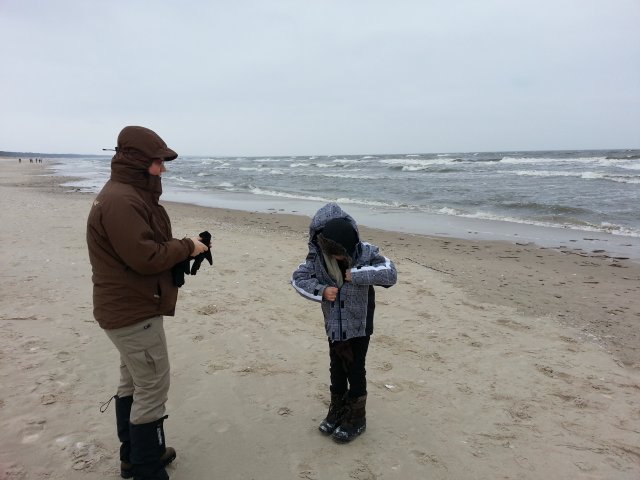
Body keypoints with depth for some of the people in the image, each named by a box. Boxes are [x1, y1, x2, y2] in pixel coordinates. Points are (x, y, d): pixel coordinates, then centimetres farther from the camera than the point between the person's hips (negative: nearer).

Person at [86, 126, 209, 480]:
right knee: (153, 389, -2)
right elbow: (146, 257, -26)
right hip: (135, 313, -11)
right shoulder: (121, 201, -22)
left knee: (133, 384, 20)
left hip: (128, 307, 11)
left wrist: (169, 283, 7)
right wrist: (187, 247, -13)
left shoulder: (129, 194, 13)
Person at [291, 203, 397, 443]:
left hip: (359, 325, -3)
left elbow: (390, 274, -31)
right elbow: (298, 278, -6)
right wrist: (321, 291, -21)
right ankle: (337, 411, 39)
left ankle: (356, 419, 27)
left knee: (355, 370, 8)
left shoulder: (365, 252, -21)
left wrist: (356, 274, -34)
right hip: (334, 325, 3)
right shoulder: (318, 254, -14)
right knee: (336, 369, 18)